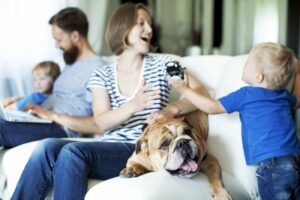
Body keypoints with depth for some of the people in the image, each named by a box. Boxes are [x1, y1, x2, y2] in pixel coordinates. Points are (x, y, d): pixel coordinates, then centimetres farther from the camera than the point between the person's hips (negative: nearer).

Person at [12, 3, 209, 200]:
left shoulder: (162, 64, 8)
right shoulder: (102, 75, 12)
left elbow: (202, 93, -2)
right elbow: (102, 123, -2)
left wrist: (169, 110, -21)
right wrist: (134, 106, -23)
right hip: (106, 147, 3)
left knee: (72, 152, -29)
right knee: (48, 147, -25)